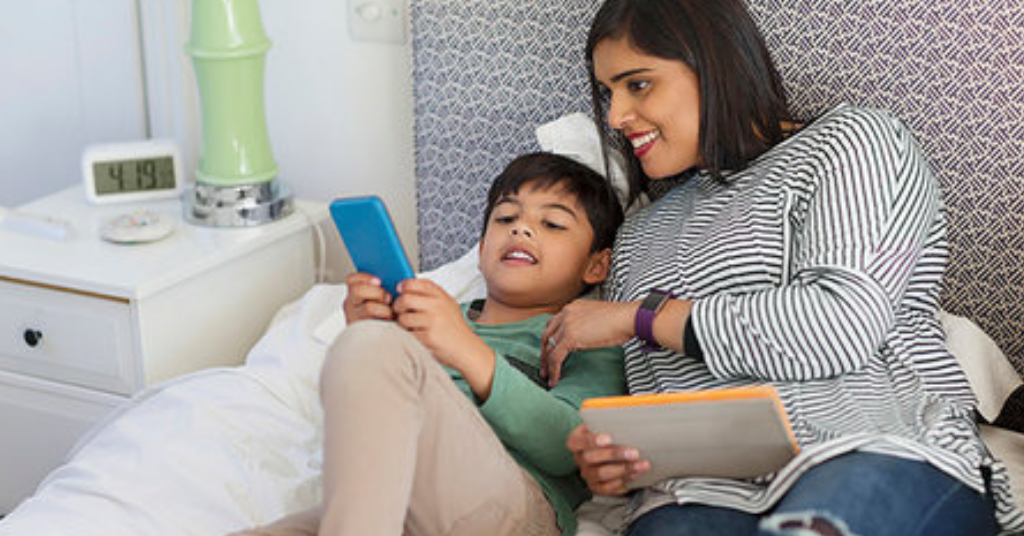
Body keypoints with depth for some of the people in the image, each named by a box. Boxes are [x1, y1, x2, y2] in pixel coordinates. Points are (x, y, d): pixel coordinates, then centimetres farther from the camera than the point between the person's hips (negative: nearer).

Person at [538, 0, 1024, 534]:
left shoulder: (852, 141, 8)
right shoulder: (639, 235, 27)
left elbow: (845, 326, -10)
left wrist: (642, 316, -3)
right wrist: (607, 456, -2)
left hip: (881, 451, -5)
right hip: (706, 488, 5)